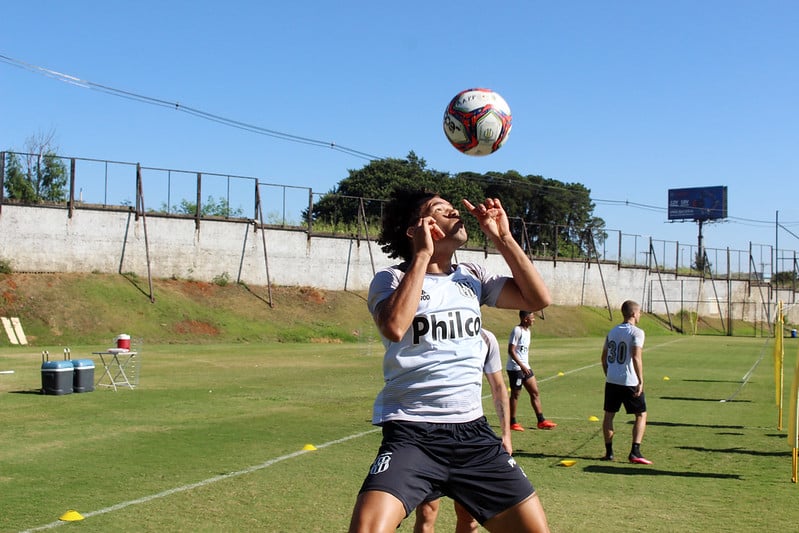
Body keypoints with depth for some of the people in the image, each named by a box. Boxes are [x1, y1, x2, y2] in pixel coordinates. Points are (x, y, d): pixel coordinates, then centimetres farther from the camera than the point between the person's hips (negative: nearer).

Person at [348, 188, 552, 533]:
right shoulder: (391, 279, -3)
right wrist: (423, 254, -17)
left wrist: (502, 237, 1)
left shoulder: (471, 277, 12)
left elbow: (538, 298, 4)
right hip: (411, 433, -5)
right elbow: (394, 327, -25)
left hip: (473, 430, 5)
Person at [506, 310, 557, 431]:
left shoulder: (527, 331, 13)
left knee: (535, 392, 8)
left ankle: (541, 421, 12)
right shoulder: (517, 330, -15)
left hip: (525, 368, 9)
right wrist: (521, 366, -24)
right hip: (515, 368, -9)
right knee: (515, 394, -1)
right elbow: (511, 350, -20)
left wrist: (526, 367, 17)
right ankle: (512, 423, 9)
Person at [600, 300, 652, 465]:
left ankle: (609, 452, 14)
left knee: (609, 414, 13)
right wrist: (640, 381, -18)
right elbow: (636, 357, -19)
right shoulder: (636, 332, -9)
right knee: (641, 415, 6)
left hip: (611, 381, 6)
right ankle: (635, 452, -3)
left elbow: (604, 357, 15)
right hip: (630, 382, -5)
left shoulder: (612, 332, 11)